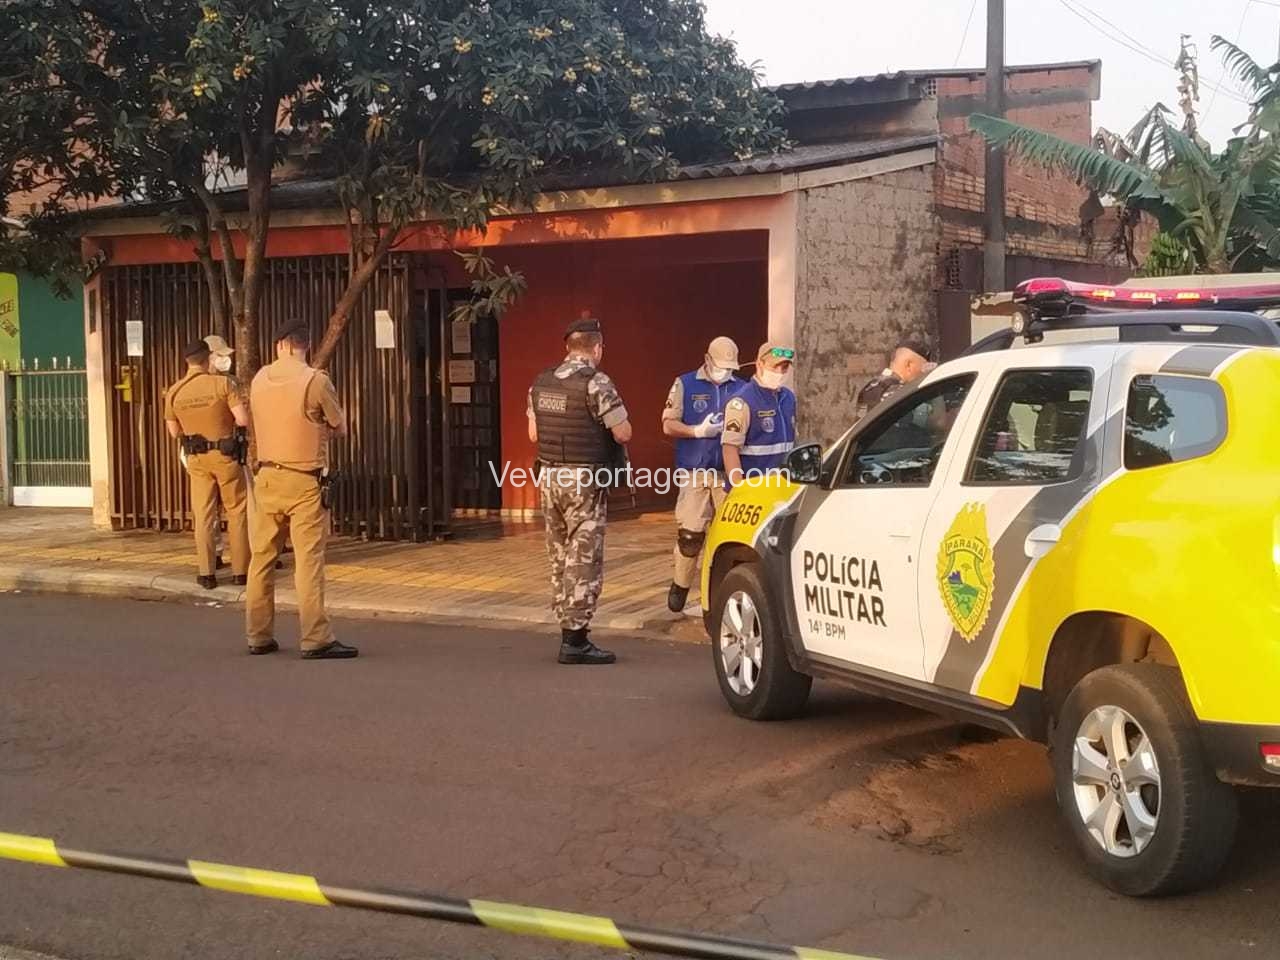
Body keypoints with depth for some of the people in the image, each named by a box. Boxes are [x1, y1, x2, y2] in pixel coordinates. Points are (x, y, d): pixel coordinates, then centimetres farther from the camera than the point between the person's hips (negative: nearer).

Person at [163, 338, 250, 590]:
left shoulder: (173, 393, -2)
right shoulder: (224, 384, -14)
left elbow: (174, 432, 7)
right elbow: (243, 420, -18)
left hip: (196, 459, 3)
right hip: (226, 455, -3)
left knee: (203, 515, 7)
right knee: (237, 513, 9)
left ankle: (207, 573, 5)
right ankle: (241, 570, 12)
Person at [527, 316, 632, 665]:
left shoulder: (541, 382, 8)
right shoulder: (596, 383, -14)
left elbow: (534, 433, 15)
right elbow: (623, 434, -13)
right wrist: (608, 425, 8)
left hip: (550, 477, 7)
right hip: (585, 480, -7)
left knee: (560, 557, 14)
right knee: (585, 560, -2)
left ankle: (569, 629, 20)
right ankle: (575, 641, -2)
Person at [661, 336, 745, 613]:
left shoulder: (742, 388, 9)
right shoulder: (685, 385, 5)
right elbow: (668, 425, 2)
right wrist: (698, 431, -13)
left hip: (729, 473, 2)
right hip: (694, 473, -1)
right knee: (690, 534, -3)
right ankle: (680, 585, 17)